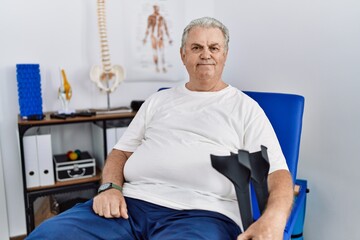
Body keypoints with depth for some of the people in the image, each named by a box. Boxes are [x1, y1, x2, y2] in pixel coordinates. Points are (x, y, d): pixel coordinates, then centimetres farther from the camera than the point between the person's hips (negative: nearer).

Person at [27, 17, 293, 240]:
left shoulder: (245, 107, 12)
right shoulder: (158, 100, 22)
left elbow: (277, 172, 3)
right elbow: (121, 151, 22)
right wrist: (110, 187, 0)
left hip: (200, 213, -3)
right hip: (130, 203, 4)